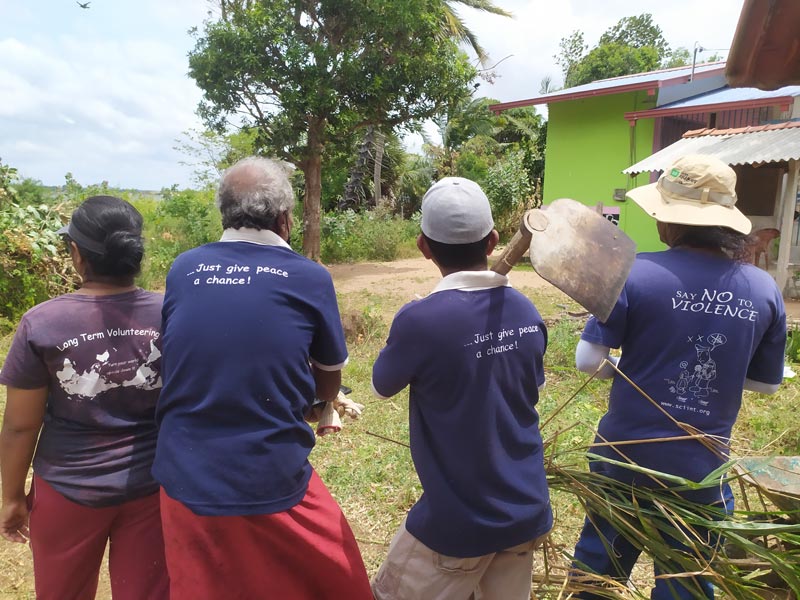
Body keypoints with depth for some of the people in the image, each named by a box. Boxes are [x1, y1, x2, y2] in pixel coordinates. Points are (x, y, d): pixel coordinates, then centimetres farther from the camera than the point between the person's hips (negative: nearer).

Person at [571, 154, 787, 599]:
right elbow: (768, 383, 5)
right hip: (702, 466, 2)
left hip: (627, 452, -2)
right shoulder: (765, 289, -6)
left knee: (600, 563, 22)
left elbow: (588, 361, -15)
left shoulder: (636, 273, -18)